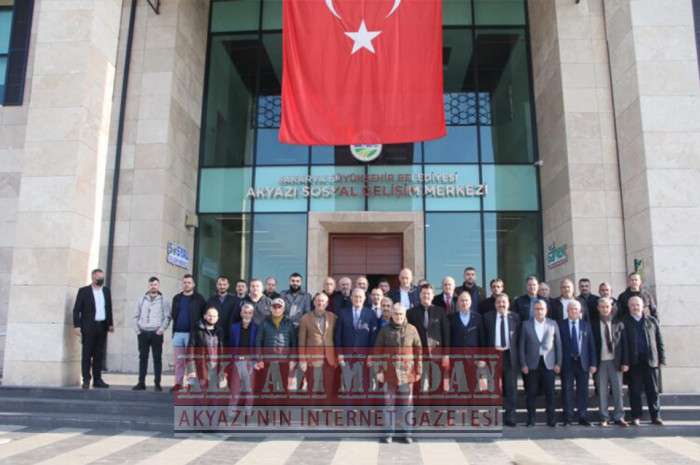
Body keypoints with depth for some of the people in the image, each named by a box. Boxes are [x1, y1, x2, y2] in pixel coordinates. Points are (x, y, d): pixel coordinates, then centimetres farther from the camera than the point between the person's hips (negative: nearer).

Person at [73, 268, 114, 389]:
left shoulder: (106, 291, 12)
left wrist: (110, 324, 11)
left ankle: (97, 379, 12)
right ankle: (86, 380, 8)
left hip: (102, 327, 4)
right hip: (88, 327, -4)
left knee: (99, 354, 6)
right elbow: (76, 309, -2)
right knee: (87, 354, 1)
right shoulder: (84, 291, -1)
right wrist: (77, 326, -10)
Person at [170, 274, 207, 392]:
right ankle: (178, 383, 11)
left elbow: (204, 314, 0)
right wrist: (174, 330, 10)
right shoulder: (177, 298, 14)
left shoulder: (199, 299, 1)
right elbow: (173, 314, 18)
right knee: (179, 360, 7)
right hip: (178, 333, 4)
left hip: (191, 333, -4)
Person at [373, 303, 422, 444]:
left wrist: (418, 371, 2)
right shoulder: (384, 330, 0)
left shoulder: (412, 329, 1)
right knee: (389, 402, 5)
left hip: (407, 372, 0)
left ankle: (406, 432, 17)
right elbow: (378, 351, 1)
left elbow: (418, 351, 3)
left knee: (407, 403, 6)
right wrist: (379, 370, -3)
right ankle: (389, 432, 15)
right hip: (389, 372, 0)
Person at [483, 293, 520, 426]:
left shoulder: (515, 317, 5)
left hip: (510, 355, 0)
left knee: (511, 388, 2)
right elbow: (484, 337, 6)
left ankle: (510, 416, 11)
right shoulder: (488, 317, 4)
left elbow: (518, 337, 6)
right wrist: (493, 347, -5)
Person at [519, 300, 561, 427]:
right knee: (531, 393, 4)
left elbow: (558, 344, 7)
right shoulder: (526, 324, 3)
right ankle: (531, 419, 12)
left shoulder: (553, 324, 6)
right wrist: (523, 364, -3)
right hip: (532, 364, 0)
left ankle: (551, 419, 11)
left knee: (550, 393, 0)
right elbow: (522, 345, 3)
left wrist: (558, 363, 1)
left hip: (549, 363, 0)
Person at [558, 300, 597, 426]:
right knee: (567, 390, 1)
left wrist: (593, 363, 1)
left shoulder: (586, 325, 9)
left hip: (583, 362, 2)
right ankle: (567, 417, 9)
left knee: (583, 391, 6)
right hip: (567, 362, -2)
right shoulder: (561, 325, 1)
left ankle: (583, 417, 14)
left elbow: (591, 345, 7)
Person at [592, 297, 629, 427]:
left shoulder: (618, 324, 5)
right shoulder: (594, 325, 3)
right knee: (602, 391, 3)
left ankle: (619, 417, 12)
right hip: (600, 362, 0)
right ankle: (604, 418, 9)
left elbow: (624, 344, 4)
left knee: (618, 390, 4)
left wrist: (625, 362, -3)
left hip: (615, 361, 1)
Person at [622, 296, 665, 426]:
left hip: (651, 360, 1)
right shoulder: (625, 322, 1)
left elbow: (659, 341, 8)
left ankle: (656, 416, 14)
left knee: (653, 390, 6)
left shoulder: (652, 321, 8)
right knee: (635, 391, 4)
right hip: (634, 361, -1)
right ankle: (636, 417, 12)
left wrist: (662, 359, 2)